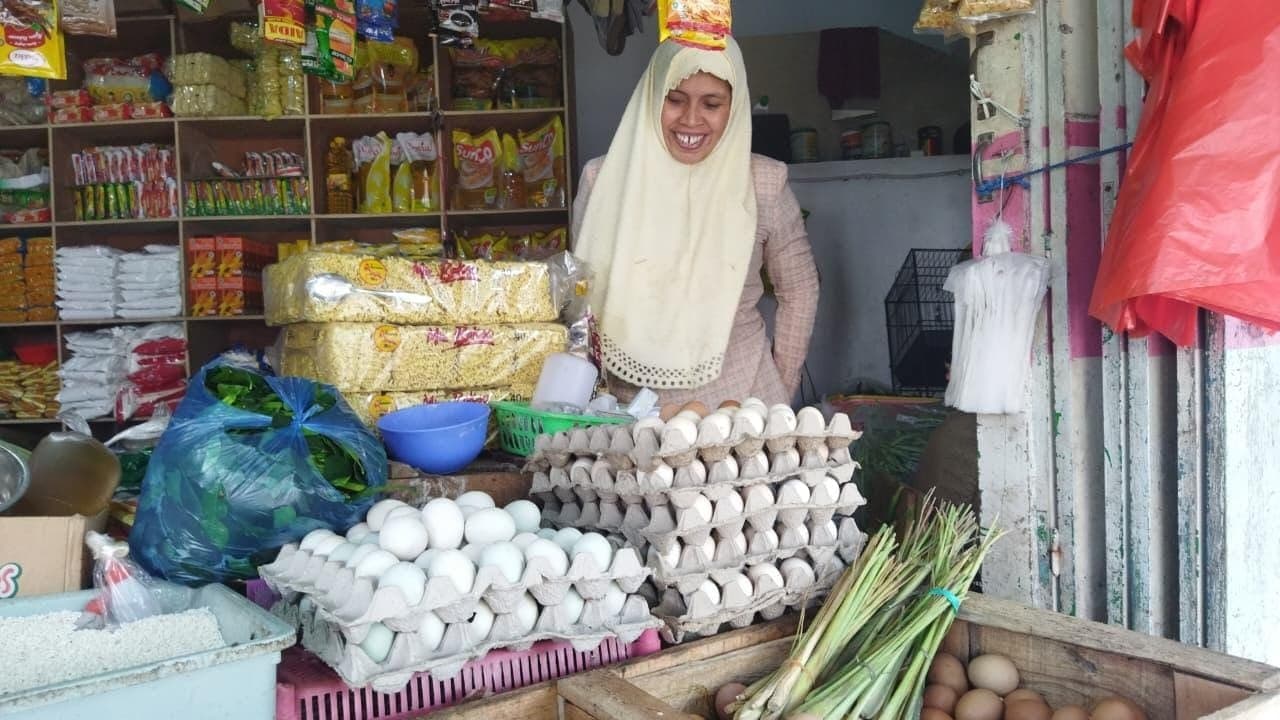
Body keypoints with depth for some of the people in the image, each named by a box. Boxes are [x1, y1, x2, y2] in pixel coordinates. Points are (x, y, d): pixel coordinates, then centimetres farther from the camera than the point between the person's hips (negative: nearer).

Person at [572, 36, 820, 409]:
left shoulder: (764, 183, -8)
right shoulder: (603, 180, -7)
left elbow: (798, 293, 4)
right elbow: (583, 296, 4)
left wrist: (782, 390, 2)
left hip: (738, 396, 0)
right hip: (631, 404, 1)